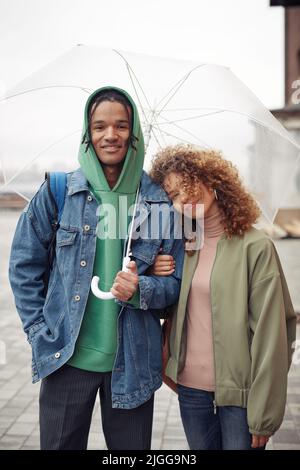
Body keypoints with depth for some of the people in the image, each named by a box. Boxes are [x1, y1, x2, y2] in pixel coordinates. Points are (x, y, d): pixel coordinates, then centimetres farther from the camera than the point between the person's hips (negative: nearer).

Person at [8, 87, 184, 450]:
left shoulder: (160, 202, -2)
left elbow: (176, 283, 3)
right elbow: (24, 265, 4)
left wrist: (141, 290, -18)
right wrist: (39, 332, -2)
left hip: (132, 363, 1)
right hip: (66, 358, 0)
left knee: (132, 447, 15)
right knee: (60, 445, 14)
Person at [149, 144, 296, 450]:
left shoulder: (255, 247, -11)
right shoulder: (182, 247, 6)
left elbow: (269, 335, -13)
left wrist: (263, 414, -13)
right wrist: (157, 281, -3)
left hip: (239, 392, -5)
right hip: (190, 387, 5)